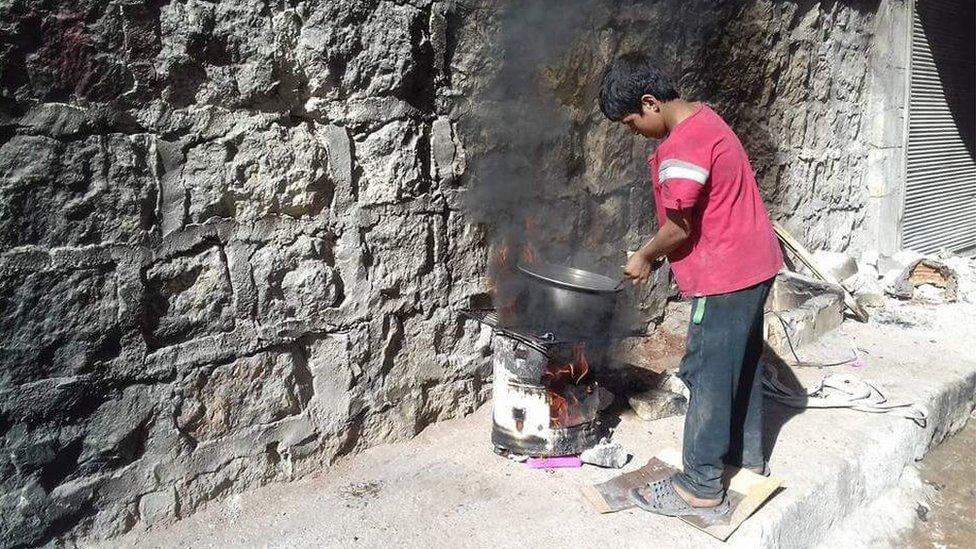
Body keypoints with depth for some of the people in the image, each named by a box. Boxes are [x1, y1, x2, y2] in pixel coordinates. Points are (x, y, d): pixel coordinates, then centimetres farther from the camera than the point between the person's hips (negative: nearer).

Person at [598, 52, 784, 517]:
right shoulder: (703, 118, 10)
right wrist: (655, 252, 11)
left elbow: (680, 227, -19)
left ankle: (701, 489, 9)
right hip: (754, 262, 10)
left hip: (726, 274, -10)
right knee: (741, 362, 21)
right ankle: (746, 453, 37)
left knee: (707, 374, -2)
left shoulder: (682, 146, -23)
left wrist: (644, 257, -2)